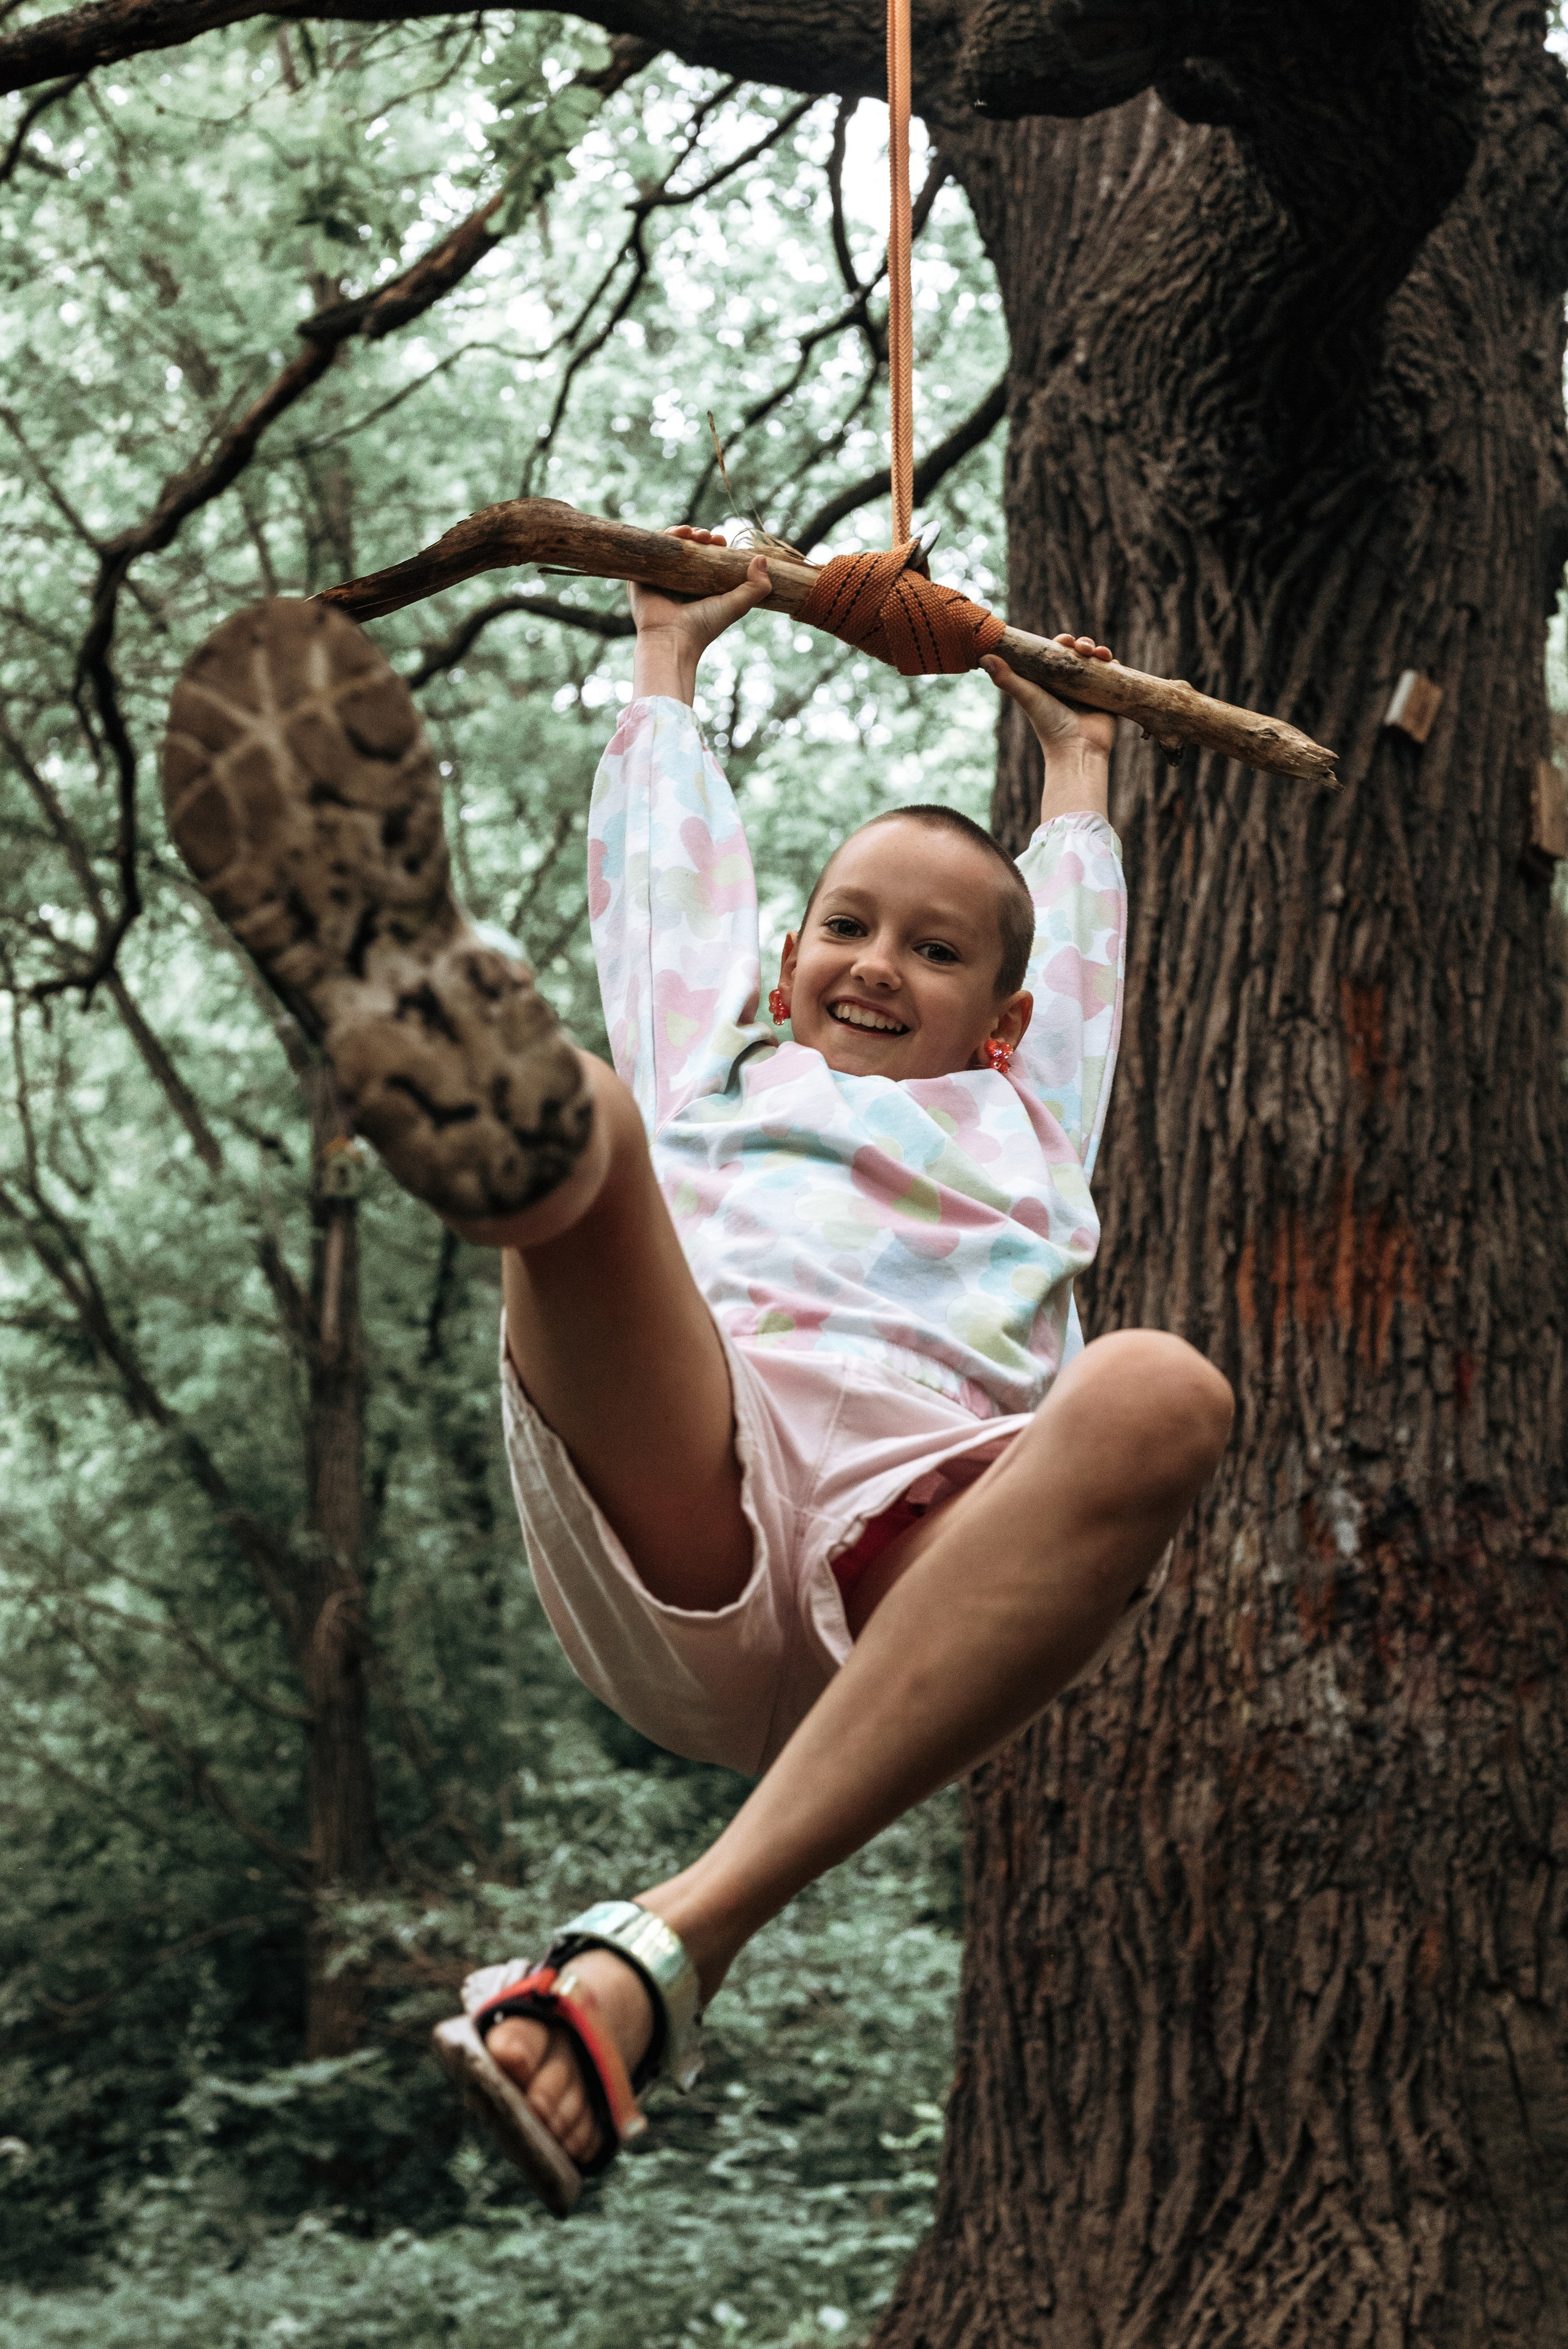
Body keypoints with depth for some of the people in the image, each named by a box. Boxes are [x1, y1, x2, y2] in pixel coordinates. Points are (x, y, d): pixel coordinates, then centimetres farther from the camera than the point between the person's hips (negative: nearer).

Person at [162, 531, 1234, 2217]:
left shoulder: (1021, 1121, 39)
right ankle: (456, 1059, -68)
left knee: (1158, 1394, -34)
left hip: (917, 1576, 1)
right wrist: (667, 662, 64)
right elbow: (672, 873, 50)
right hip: (668, 1538, 0)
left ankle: (662, 1950, -42)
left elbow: (1082, 936, 55)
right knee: (580, 1120, -25)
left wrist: (1075, 761, 71)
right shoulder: (715, 1069, 37)